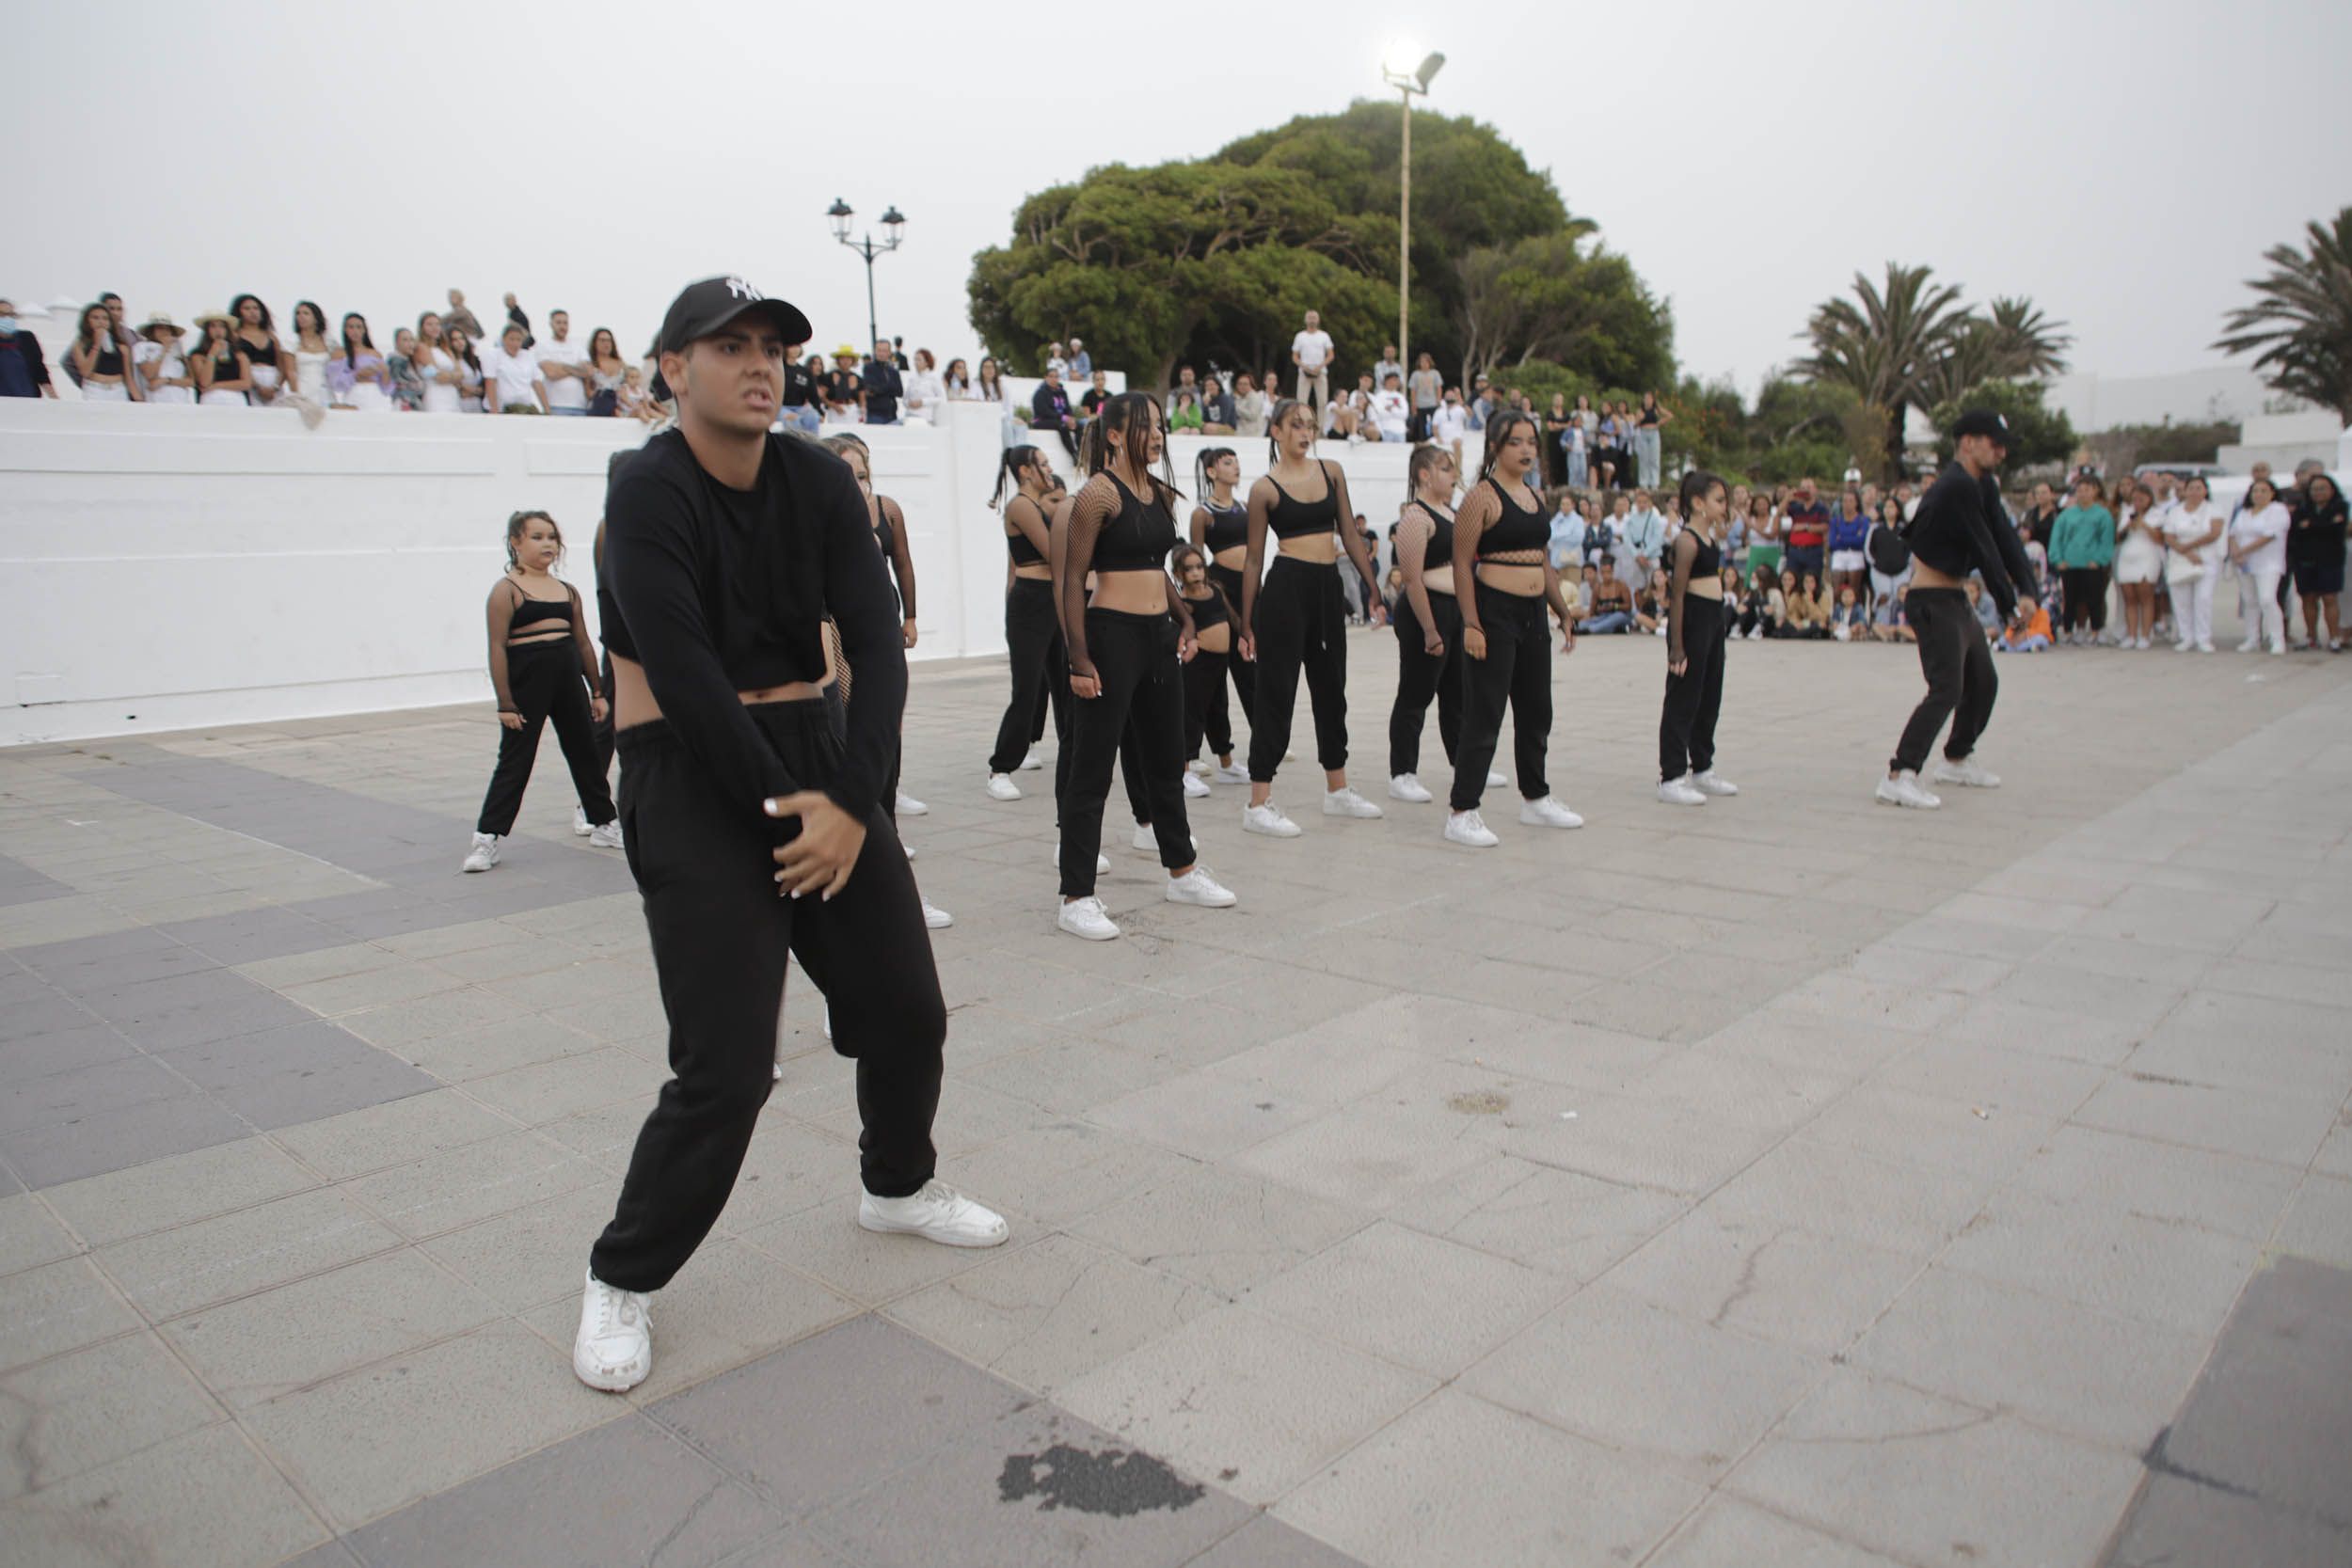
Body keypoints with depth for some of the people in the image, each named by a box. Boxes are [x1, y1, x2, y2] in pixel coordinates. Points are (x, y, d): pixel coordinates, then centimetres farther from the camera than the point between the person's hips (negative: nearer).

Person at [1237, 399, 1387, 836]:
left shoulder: (1331, 471, 10)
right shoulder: (1265, 488, -4)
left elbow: (1349, 533, 12)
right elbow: (1253, 559, -2)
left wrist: (1373, 589, 7)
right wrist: (1247, 625, -4)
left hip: (1327, 590, 6)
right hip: (1285, 588, -6)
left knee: (1331, 689, 15)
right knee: (1276, 694, -5)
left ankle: (1337, 791, 28)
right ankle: (1258, 805, 0)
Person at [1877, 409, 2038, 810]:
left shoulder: (1977, 486, 14)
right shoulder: (1957, 487, -19)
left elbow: (2003, 536, 8)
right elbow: (1984, 551, -17)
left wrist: (2026, 590, -3)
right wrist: (2010, 604, -10)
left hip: (1954, 599, 11)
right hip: (1932, 601, -11)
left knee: (1983, 682, 21)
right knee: (1946, 689, -19)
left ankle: (1956, 760, 36)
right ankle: (1898, 777, -24)